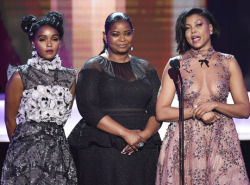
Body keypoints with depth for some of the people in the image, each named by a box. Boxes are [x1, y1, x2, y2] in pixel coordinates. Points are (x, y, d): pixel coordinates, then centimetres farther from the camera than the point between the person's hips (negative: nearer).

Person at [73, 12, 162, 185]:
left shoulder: (146, 68, 16)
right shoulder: (94, 67, 3)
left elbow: (157, 109, 9)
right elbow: (88, 108, -9)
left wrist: (144, 135, -11)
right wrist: (126, 133, -16)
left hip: (143, 150, 3)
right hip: (102, 151, -3)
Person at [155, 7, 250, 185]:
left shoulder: (228, 62, 6)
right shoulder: (175, 65, 3)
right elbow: (161, 112, 0)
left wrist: (214, 105, -11)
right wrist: (195, 112, -11)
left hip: (222, 142, 1)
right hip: (184, 142, -1)